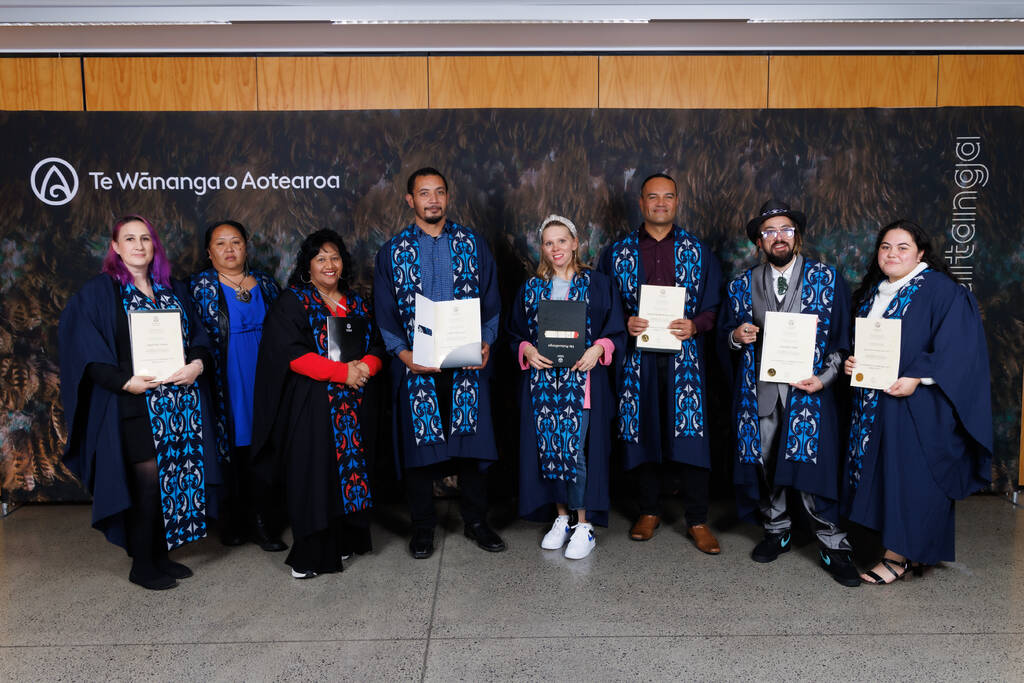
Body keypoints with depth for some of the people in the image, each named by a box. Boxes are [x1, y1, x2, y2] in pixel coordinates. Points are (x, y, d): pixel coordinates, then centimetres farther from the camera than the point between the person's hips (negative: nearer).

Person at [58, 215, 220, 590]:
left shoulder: (173, 290, 14)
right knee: (147, 481, -5)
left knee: (176, 477, 5)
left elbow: (198, 335, 13)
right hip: (134, 404, -5)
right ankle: (141, 565, 11)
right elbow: (85, 351, -7)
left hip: (179, 400, 5)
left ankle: (160, 555, 20)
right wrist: (124, 381, -17)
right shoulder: (98, 293, 0)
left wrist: (198, 362, -7)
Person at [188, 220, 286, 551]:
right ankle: (231, 521, 13)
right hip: (225, 383, -2)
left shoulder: (264, 283, 12)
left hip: (263, 378, 3)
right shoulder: (200, 286, 3)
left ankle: (261, 521, 9)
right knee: (230, 447, -1)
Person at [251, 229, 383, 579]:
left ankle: (345, 540, 20)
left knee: (351, 470, 6)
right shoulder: (292, 302, 0)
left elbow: (377, 347, 13)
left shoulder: (357, 304, 16)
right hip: (310, 405, -5)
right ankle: (310, 555, 4)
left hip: (354, 405, 5)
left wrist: (365, 366, -10)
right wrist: (342, 372, -16)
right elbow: (291, 353, -12)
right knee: (313, 475, -4)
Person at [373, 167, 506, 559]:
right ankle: (422, 527, 22)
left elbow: (492, 301, 7)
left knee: (472, 439, 6)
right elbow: (384, 313, 3)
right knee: (418, 443, 6)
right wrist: (404, 353, -11)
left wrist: (486, 342, -8)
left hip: (468, 362, 1)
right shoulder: (393, 251, 5)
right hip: (416, 365, 0)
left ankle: (475, 520, 23)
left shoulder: (471, 243, 7)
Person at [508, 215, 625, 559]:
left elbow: (617, 331, 3)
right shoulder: (532, 288, 12)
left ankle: (583, 525, 6)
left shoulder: (597, 284, 4)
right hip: (541, 379, 3)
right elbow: (515, 334, 12)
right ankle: (561, 518, 20)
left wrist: (598, 349, -16)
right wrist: (527, 351, -8)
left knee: (575, 450, -8)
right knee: (548, 448, 4)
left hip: (581, 379, -3)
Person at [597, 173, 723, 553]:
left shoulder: (698, 250, 7)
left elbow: (715, 304, 6)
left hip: (684, 356, -1)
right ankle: (648, 511, 23)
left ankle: (697, 521, 9)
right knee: (643, 432, 6)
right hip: (637, 357, 1)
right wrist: (625, 324, -11)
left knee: (690, 434, -4)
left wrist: (695, 325, -12)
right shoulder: (618, 252, 8)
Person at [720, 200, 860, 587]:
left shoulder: (827, 279, 4)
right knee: (764, 464, 9)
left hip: (808, 390, -3)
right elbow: (726, 332, 15)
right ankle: (776, 531, 29)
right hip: (758, 391, 3)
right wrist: (736, 336, -8)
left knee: (813, 465, -6)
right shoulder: (742, 285, 10)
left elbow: (842, 337, 3)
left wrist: (825, 377, -9)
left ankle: (832, 546, 9)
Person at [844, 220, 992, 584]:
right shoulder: (872, 292, 14)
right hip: (873, 401, 7)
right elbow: (857, 340, 18)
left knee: (911, 475, -3)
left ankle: (898, 555, 6)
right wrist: (850, 362, -2)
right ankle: (911, 550, 20)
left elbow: (956, 347, -14)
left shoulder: (941, 290, -6)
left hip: (917, 404, -7)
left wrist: (918, 377, -23)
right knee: (881, 473, 8)